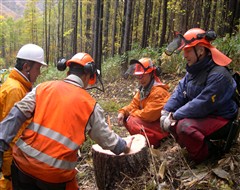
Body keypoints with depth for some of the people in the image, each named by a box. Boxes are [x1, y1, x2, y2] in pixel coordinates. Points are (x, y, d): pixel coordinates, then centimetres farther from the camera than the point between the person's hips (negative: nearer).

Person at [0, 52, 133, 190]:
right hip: (56, 172, -3)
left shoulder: (44, 88, 2)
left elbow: (16, 115, -5)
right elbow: (106, 138, 7)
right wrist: (124, 146, 24)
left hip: (23, 161, 3)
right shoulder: (89, 104, -3)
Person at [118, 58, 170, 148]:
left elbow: (148, 114, -29)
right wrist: (122, 112, -14)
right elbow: (134, 105, 5)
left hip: (162, 127, -9)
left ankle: (154, 142, -5)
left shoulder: (158, 91, -24)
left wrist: (132, 112, -13)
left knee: (132, 121, -22)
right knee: (126, 118, 0)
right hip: (149, 122, 9)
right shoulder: (143, 88, 5)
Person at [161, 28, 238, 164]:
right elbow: (180, 92, 2)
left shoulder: (218, 75, -26)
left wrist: (174, 116, -23)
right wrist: (166, 111, -13)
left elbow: (202, 105, -29)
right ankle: (193, 146, 12)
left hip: (220, 120, -9)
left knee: (184, 126, -31)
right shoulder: (194, 70, 2)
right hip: (201, 116, 9)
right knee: (169, 120, -3)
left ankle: (210, 154, -7)